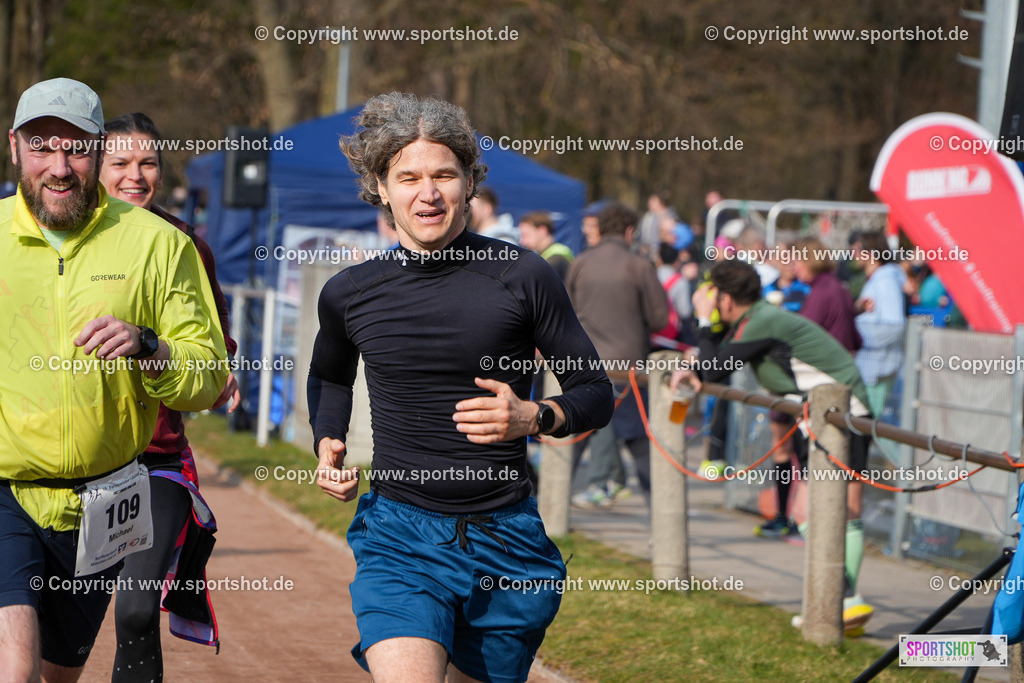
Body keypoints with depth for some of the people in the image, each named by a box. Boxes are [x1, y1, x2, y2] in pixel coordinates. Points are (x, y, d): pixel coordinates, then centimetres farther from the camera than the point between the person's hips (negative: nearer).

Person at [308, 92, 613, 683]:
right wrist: (328, 444, 9)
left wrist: (535, 418, -15)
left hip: (507, 539, 0)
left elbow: (596, 394, 4)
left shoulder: (523, 277, -4)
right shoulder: (349, 294, 3)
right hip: (399, 533, 0)